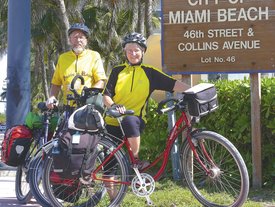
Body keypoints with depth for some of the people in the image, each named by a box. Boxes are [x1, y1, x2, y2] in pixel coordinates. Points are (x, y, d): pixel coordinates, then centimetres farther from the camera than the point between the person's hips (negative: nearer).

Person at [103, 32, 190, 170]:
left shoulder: (149, 72, 6)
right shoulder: (117, 71, 8)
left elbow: (173, 84, -1)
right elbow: (106, 95, 3)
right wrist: (113, 106, -19)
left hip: (135, 120, -2)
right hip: (113, 121, 2)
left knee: (129, 120, -38)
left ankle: (135, 160, -25)